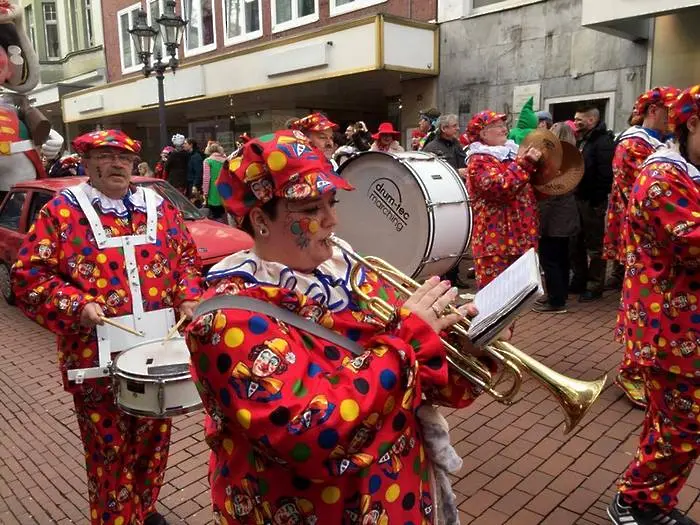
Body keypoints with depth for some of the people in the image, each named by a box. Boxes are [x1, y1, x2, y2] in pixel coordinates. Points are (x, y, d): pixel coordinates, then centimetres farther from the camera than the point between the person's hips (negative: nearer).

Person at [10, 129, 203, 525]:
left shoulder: (158, 206, 9)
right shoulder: (61, 211, -2)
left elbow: (186, 256, 15)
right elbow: (30, 273, -4)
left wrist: (188, 296, -2)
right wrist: (75, 305, -18)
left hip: (158, 349, 4)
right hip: (98, 354, -4)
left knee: (153, 440, 18)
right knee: (109, 448, 7)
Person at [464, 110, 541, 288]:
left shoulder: (510, 153, 17)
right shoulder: (479, 161, -10)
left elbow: (525, 189, 29)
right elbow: (501, 186, -27)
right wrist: (526, 163, -23)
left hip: (519, 237, 9)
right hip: (495, 241, -9)